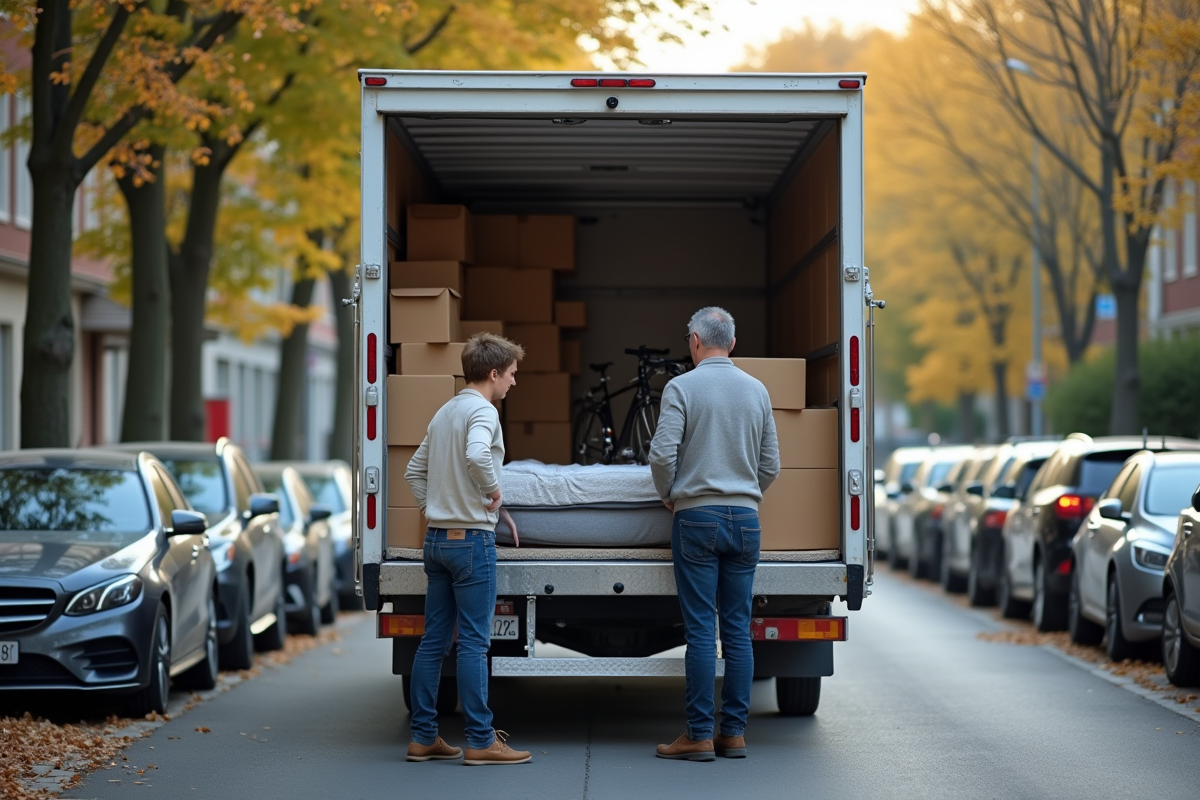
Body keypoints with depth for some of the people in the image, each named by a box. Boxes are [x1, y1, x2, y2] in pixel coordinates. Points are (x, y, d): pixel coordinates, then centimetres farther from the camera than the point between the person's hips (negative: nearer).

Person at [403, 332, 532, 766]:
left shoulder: (444, 412, 16)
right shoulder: (482, 410, -11)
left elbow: (414, 470, 23)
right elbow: (476, 454, -32)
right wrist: (493, 489, -16)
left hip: (437, 537, 8)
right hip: (472, 538, -8)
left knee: (433, 641, 9)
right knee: (473, 642, -6)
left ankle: (423, 737, 11)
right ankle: (481, 741, -4)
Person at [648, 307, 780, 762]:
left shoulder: (682, 387, -5)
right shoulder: (757, 391, 8)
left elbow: (662, 455, -12)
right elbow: (771, 464, 11)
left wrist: (669, 497, 6)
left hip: (697, 517, -4)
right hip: (745, 518, 4)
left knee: (701, 630, -4)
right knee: (738, 629, 6)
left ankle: (699, 736, -3)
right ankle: (734, 732, 7)